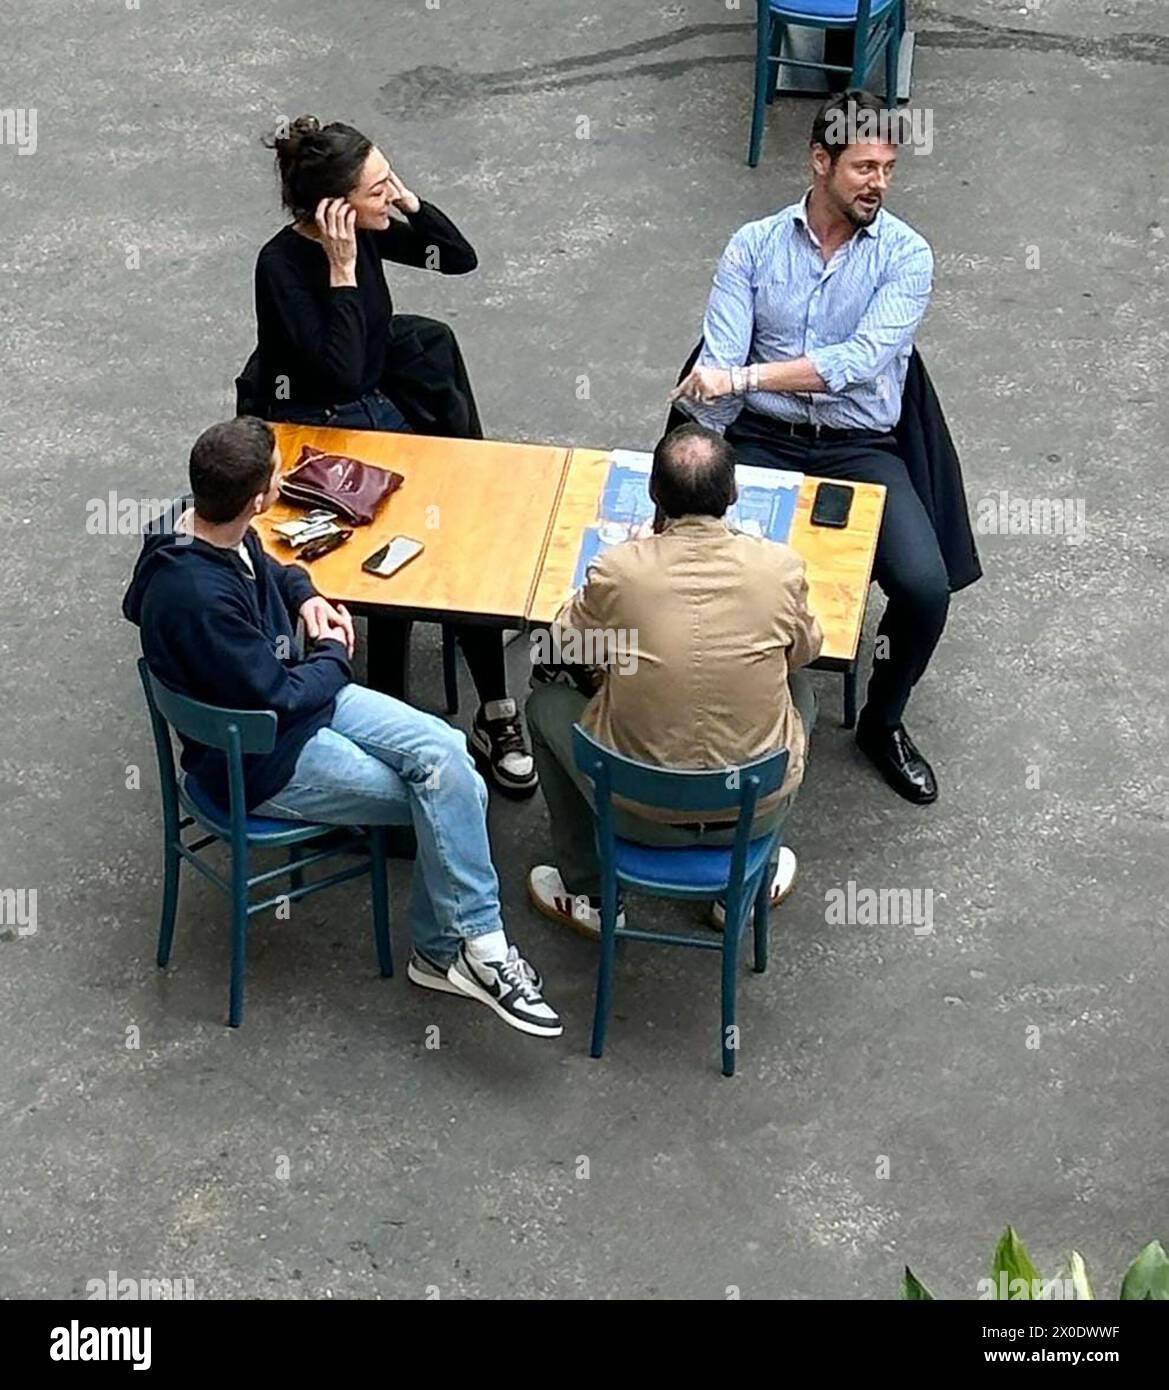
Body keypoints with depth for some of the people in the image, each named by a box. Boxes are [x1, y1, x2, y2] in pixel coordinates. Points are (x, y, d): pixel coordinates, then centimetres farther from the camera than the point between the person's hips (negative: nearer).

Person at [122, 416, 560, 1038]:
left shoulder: (219, 534, -3)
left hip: (301, 695, 8)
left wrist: (306, 596, 2)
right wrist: (332, 654, -4)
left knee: (445, 751, -12)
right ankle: (474, 948, 1)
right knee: (450, 790, -14)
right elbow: (278, 697, -22)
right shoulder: (197, 596, -32)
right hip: (261, 761, -8)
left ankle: (441, 951, -4)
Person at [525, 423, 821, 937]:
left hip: (639, 813, -1)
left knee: (547, 701, 26)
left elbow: (566, 643, 5)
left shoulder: (618, 570, -17)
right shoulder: (780, 568, -14)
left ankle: (589, 896, 34)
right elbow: (805, 650, 7)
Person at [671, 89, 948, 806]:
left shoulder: (906, 255, -1)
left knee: (926, 588, -22)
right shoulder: (755, 246, 4)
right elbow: (718, 366, -5)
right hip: (761, 442, 0)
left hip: (860, 447, 0)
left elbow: (863, 360, -17)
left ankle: (884, 720, 9)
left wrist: (744, 377, -25)